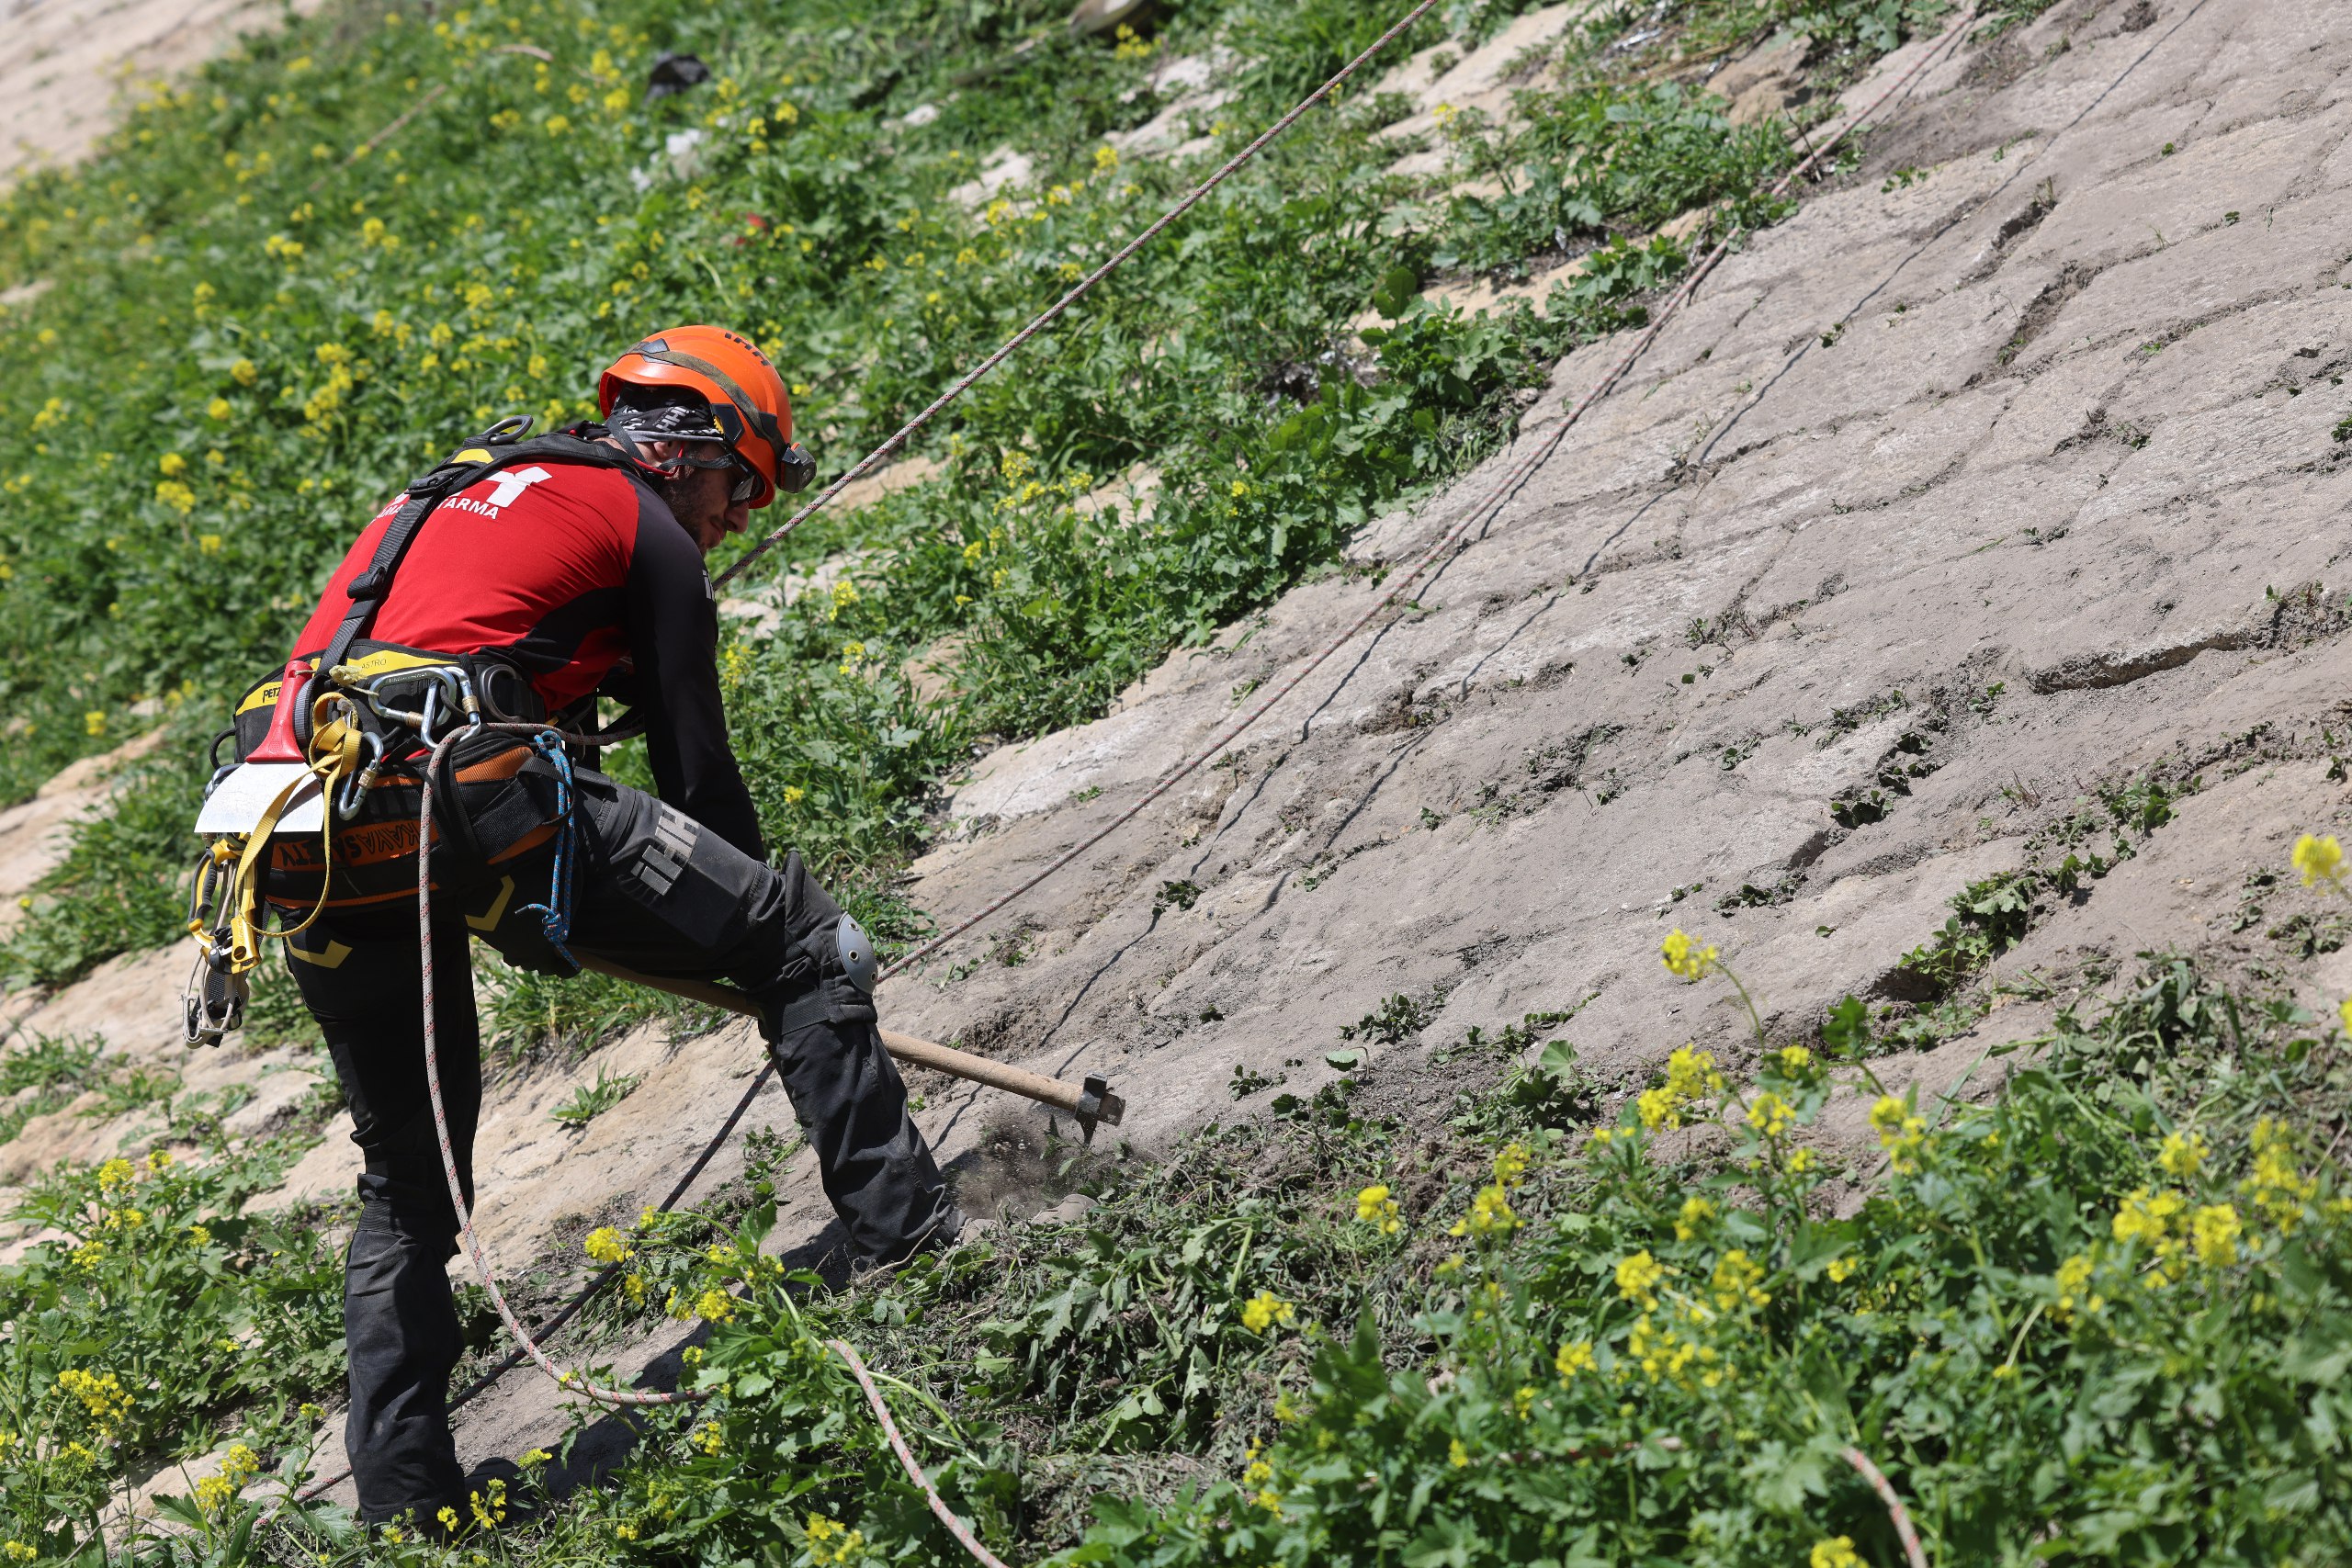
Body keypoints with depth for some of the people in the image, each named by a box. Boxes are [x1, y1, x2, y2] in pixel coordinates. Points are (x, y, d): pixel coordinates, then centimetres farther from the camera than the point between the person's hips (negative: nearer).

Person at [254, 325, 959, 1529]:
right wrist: (772, 941, 26)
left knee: (405, 1184, 22)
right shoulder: (647, 532, 14)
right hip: (465, 788, -7)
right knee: (807, 945, 5)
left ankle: (399, 1499, 21)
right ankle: (903, 1245, 0)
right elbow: (696, 766, 14)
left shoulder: (443, 501, 36)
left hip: (304, 844, 7)